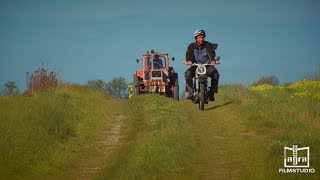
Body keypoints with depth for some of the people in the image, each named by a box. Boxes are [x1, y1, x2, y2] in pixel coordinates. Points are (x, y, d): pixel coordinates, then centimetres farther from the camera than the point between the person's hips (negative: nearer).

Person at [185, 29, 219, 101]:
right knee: (188, 73, -30)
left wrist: (212, 60, -40)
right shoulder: (192, 46, 3)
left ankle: (211, 93, -17)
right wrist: (189, 60, -39)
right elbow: (189, 53, -16)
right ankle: (190, 92, -22)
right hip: (195, 65, 0)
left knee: (215, 74, -28)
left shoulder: (208, 45, 1)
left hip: (207, 65, 0)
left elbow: (211, 52, -17)